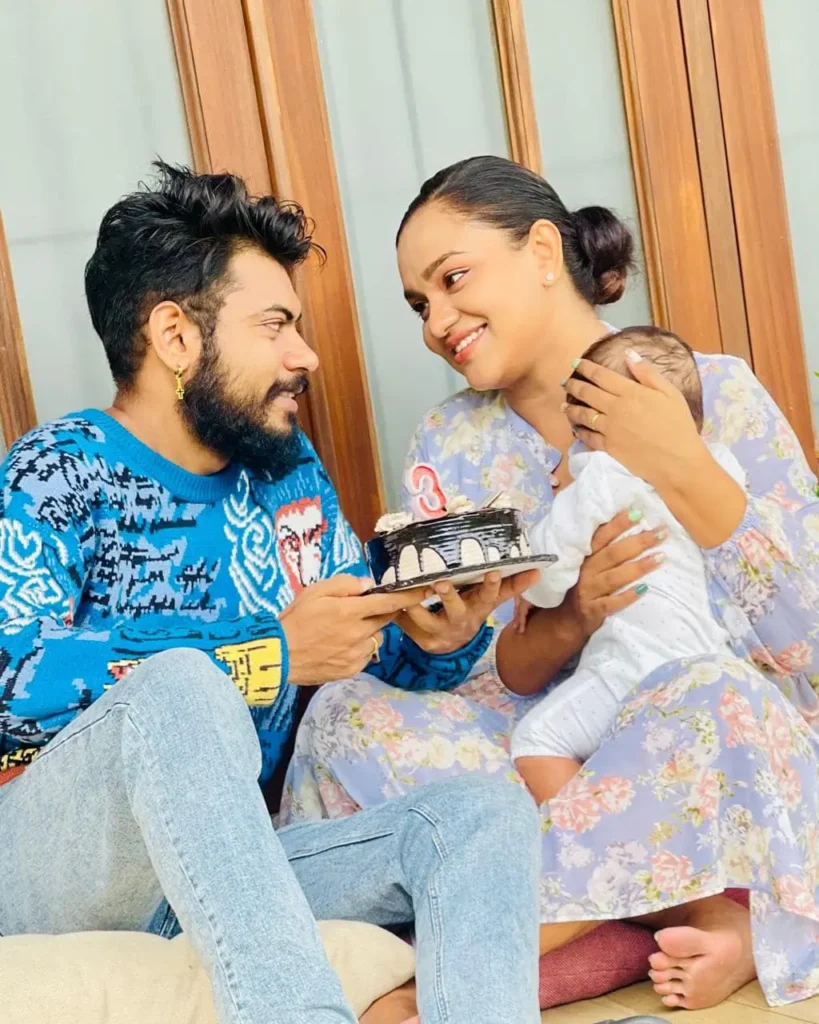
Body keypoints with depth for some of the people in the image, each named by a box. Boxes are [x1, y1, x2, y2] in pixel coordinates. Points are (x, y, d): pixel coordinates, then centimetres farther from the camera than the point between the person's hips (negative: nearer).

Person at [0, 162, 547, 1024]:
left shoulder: (291, 473, 11)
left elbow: (374, 654, 16)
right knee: (181, 684, -35)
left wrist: (439, 639, -9)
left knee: (483, 809, -14)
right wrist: (272, 658, -20)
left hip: (229, 865, 6)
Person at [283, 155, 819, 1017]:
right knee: (350, 714, -21)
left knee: (717, 696, -35)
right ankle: (698, 923, -23)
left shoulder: (717, 395, -7)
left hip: (725, 759, -3)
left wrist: (685, 472, -22)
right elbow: (486, 680, 1)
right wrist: (565, 621, -21)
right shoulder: (449, 450, 2)